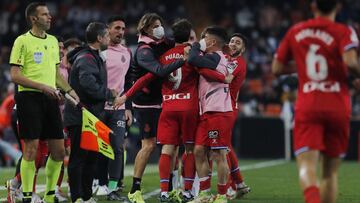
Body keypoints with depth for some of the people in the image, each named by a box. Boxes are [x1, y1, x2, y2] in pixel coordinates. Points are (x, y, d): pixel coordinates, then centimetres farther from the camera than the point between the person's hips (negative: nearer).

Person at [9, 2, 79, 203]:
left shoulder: (53, 41, 16)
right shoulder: (23, 41, -5)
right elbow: (15, 75, -11)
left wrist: (70, 91, 12)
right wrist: (42, 86, -18)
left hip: (50, 99, 7)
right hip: (29, 98, -7)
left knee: (59, 150, 4)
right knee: (31, 147, -8)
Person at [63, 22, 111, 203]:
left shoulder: (94, 57, 19)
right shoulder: (86, 59, -16)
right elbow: (89, 85, -28)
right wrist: (109, 93, -16)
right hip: (80, 118, -11)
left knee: (91, 156, 15)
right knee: (78, 157, -6)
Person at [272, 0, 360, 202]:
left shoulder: (295, 32, 10)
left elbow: (277, 68, 16)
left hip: (307, 106, 1)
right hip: (338, 107, -1)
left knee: (306, 165, -13)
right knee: (330, 171, 13)